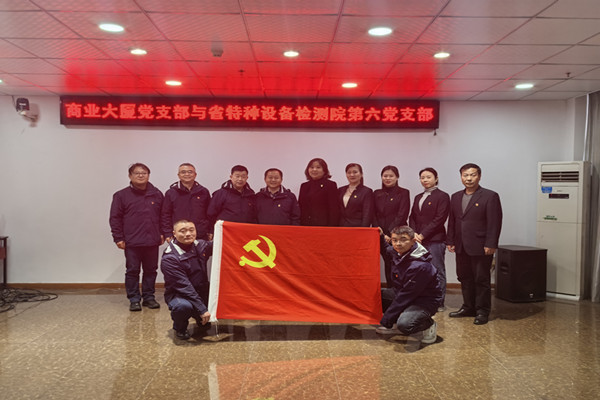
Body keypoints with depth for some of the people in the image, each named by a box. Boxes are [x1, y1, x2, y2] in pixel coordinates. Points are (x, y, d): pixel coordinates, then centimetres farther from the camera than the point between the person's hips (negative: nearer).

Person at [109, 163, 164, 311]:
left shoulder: (157, 194, 8)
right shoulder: (121, 195, 1)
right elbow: (115, 218, 1)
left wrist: (163, 234, 6)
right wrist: (118, 238, -4)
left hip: (152, 241, 3)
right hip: (132, 242, -2)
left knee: (151, 270, 10)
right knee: (132, 271, 3)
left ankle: (149, 297, 22)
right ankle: (134, 300, 13)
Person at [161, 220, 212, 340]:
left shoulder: (200, 245, -1)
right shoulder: (169, 258, -19)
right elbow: (184, 286, -25)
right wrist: (202, 309, -29)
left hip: (202, 292, 8)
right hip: (178, 294, -7)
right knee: (183, 306, -38)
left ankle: (202, 322, 17)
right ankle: (179, 328, -2)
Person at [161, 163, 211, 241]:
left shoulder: (203, 192, 12)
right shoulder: (171, 193, 7)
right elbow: (165, 215, 7)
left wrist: (210, 232, 8)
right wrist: (168, 234, -1)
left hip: (201, 238, 1)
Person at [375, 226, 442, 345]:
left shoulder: (420, 266, -30)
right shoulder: (397, 252, -5)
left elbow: (406, 296, -26)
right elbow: (385, 248, 24)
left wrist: (385, 321, -21)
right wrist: (380, 237, 2)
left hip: (425, 300, -8)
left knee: (404, 325, -34)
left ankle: (429, 325, -2)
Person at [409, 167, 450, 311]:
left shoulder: (442, 196, -2)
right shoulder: (418, 197, 19)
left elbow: (439, 219, -10)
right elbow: (412, 217, 16)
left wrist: (422, 235, -13)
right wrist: (414, 234, -2)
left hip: (435, 240, -6)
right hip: (418, 240, 6)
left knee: (437, 272, -2)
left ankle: (439, 303, 6)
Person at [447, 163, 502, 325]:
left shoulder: (490, 196, -6)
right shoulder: (455, 197, 13)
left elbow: (495, 222, -10)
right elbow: (452, 221, 14)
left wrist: (490, 245, -15)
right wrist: (450, 241, 8)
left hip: (480, 248, -6)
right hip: (461, 248, 6)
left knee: (481, 280, 2)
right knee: (465, 278, 13)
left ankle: (482, 311, 12)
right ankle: (468, 307, 26)